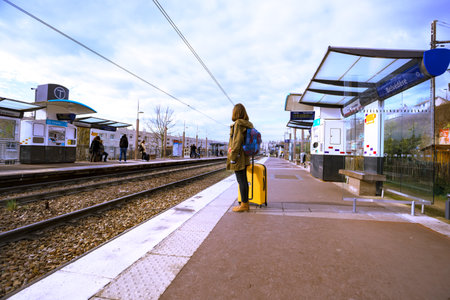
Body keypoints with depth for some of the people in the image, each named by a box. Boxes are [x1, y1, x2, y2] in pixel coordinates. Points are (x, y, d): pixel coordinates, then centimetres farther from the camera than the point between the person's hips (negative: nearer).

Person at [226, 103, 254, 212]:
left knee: (241, 180, -3)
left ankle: (244, 205, 6)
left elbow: (237, 141, -20)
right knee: (243, 180, 13)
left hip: (238, 156, -9)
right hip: (245, 157, 9)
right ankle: (245, 203, 21)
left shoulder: (238, 124, -13)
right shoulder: (247, 124, 13)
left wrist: (233, 156, -17)